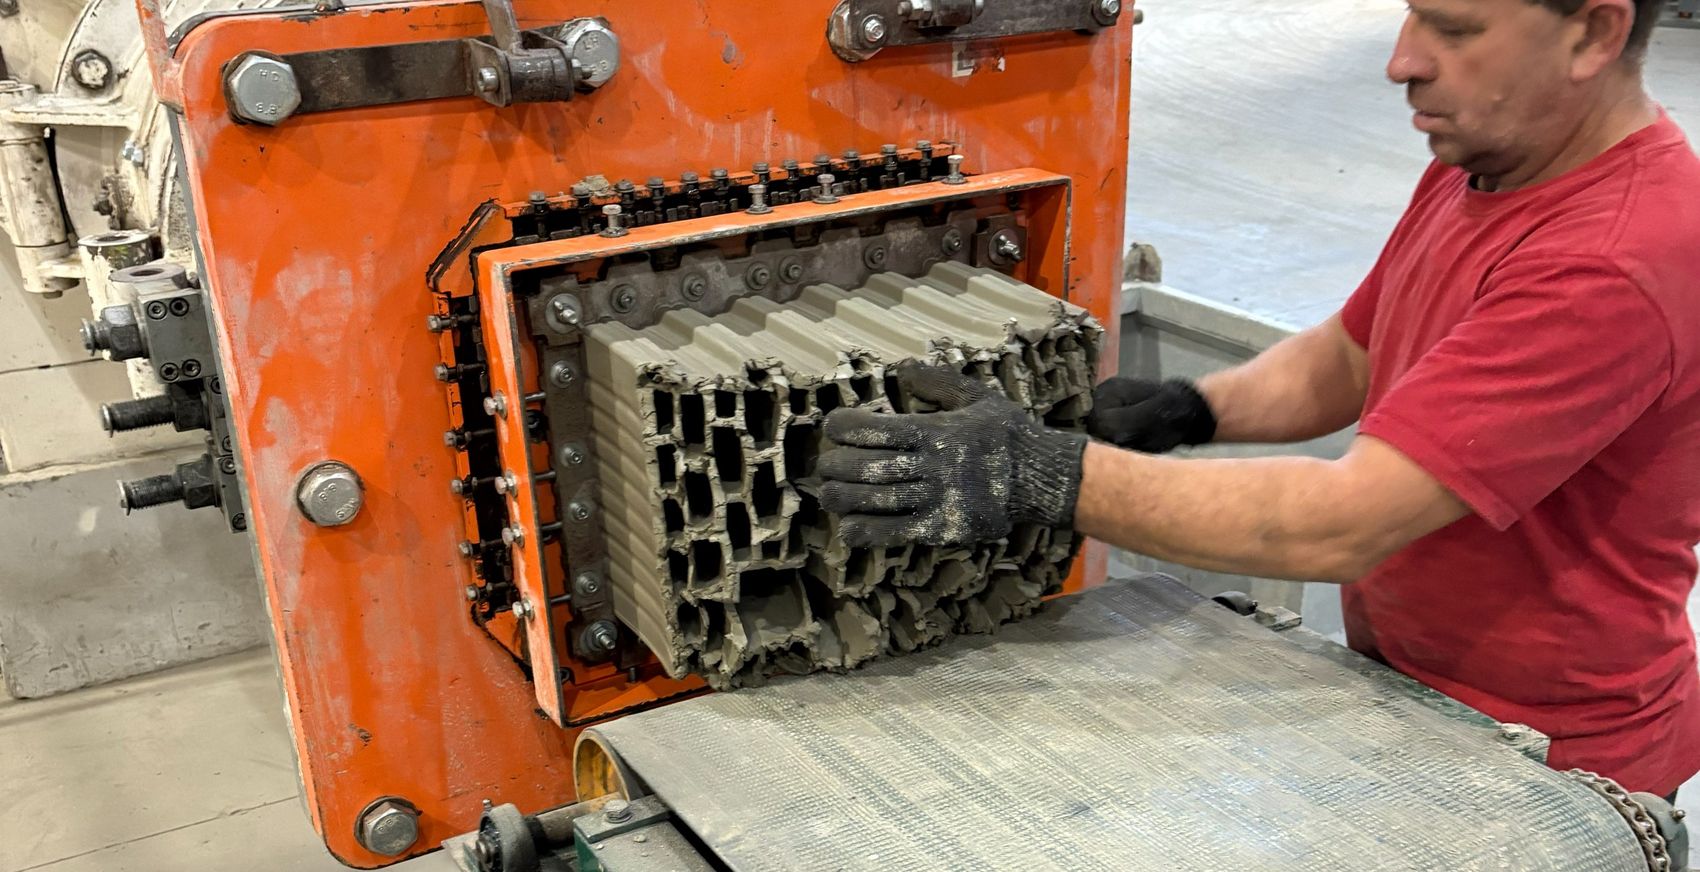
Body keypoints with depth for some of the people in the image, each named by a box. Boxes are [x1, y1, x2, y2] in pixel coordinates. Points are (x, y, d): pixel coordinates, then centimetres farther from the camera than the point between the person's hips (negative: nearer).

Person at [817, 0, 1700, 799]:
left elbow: (1343, 524, -34)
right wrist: (1187, 411, -9)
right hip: (1403, 678, 7)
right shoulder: (1477, 162, 1)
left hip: (1551, 759, -7)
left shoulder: (1622, 258, -29)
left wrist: (1046, 477, -37)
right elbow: (1344, 359, 10)